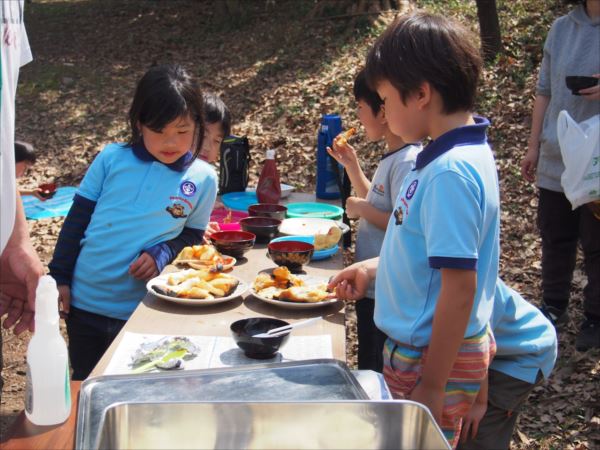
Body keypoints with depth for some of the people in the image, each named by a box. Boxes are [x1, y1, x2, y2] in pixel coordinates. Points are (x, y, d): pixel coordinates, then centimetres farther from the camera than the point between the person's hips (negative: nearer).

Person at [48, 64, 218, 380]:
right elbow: (76, 220, 1)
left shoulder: (203, 179, -5)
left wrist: (161, 254, -16)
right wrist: (59, 277, 0)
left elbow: (192, 236, 3)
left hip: (144, 309, -1)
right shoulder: (112, 159, -4)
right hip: (84, 302, 1)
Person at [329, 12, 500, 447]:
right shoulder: (447, 156, 4)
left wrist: (431, 387, -21)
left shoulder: (451, 173, -25)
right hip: (416, 346, 9)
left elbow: (460, 286, -25)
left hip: (435, 357, -9)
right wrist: (374, 267, 12)